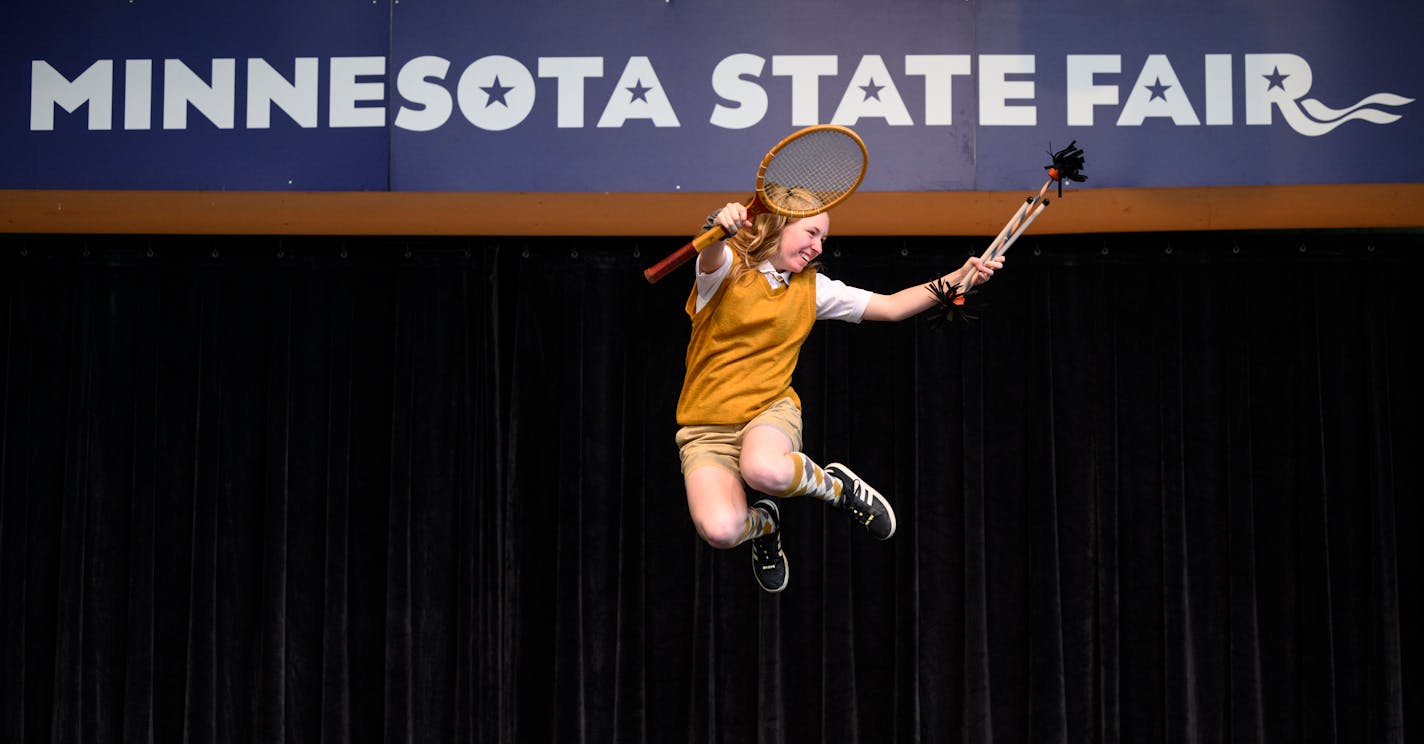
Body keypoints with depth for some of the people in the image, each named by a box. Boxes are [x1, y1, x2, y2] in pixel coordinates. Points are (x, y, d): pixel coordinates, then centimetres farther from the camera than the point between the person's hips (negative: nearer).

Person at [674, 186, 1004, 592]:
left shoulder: (811, 288, 11)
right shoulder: (726, 269, -3)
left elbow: (891, 307, 12)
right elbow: (711, 255, -28)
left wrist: (959, 277, 0)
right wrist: (720, 225, -53)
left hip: (771, 410, 2)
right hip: (707, 429, -1)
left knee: (765, 470, -39)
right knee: (719, 530, -29)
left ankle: (837, 486, -6)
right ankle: (764, 522, 9)